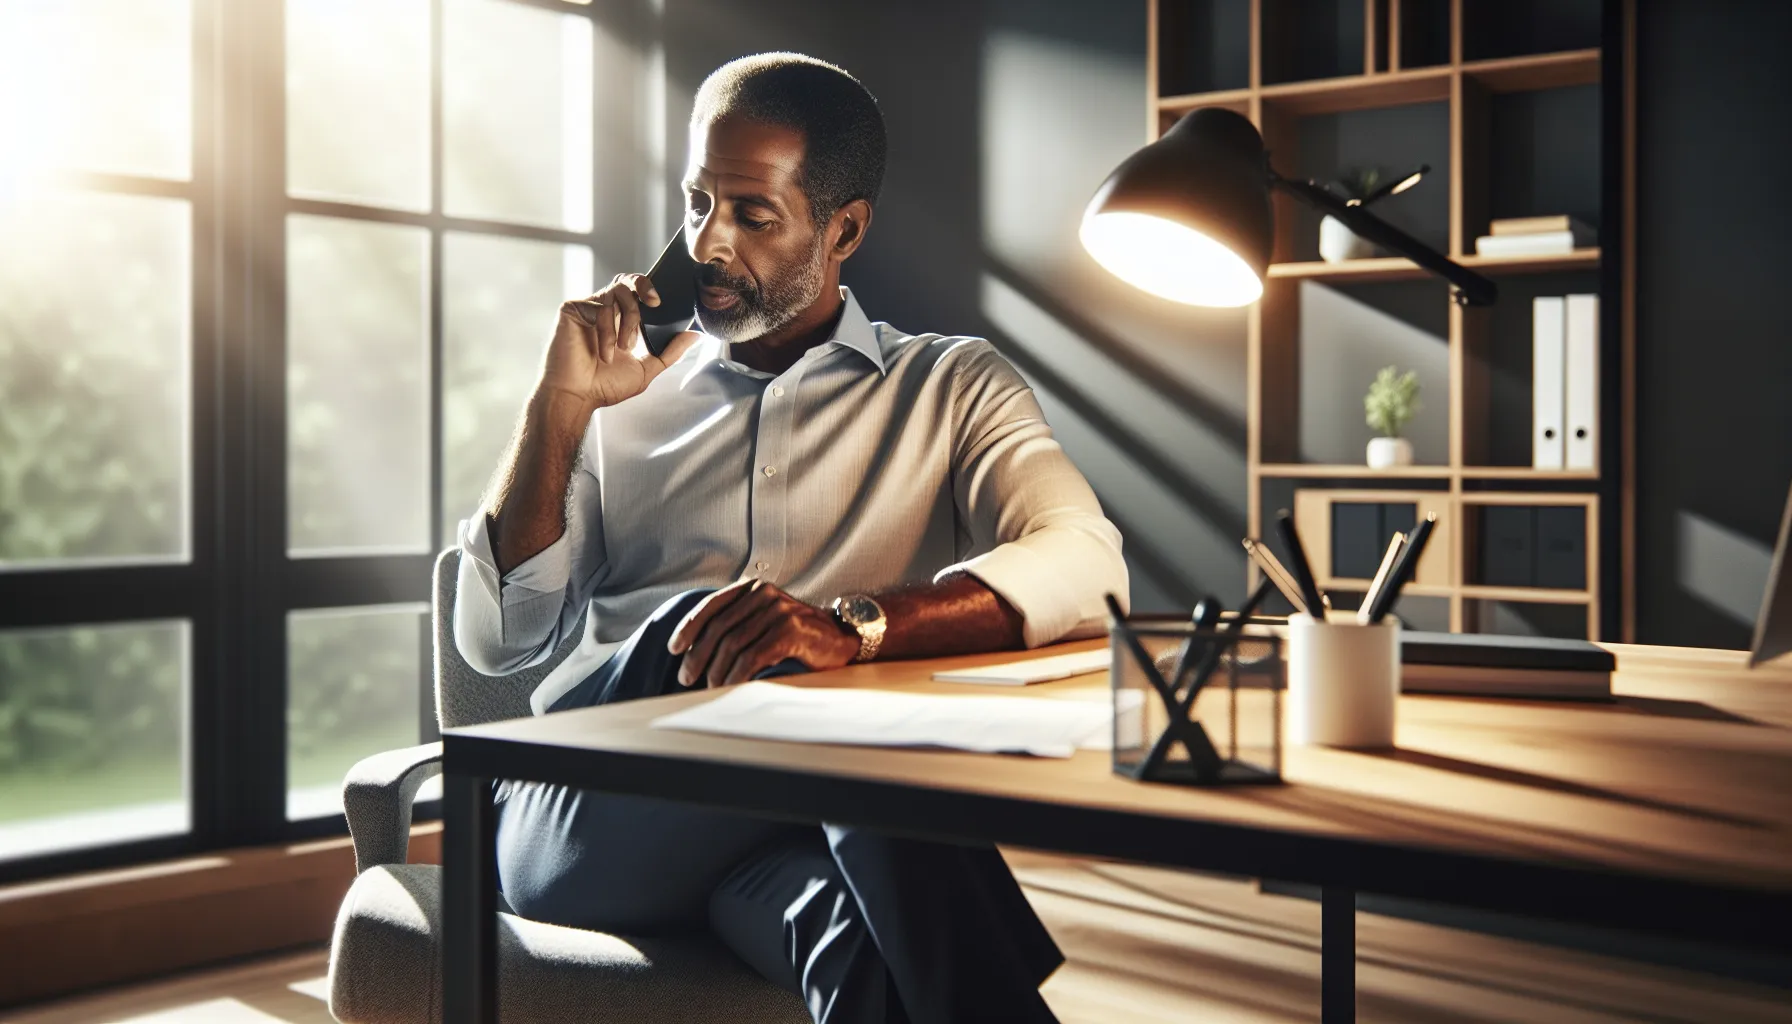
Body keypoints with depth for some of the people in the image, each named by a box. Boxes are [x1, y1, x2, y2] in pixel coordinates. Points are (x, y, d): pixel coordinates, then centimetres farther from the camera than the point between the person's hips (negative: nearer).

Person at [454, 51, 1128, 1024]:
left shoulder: (952, 386, 15)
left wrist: (847, 624, -25)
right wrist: (559, 403, 4)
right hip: (587, 816, 4)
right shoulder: (624, 400, 21)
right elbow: (496, 640, 13)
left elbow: (1087, 565, -7)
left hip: (824, 822, -3)